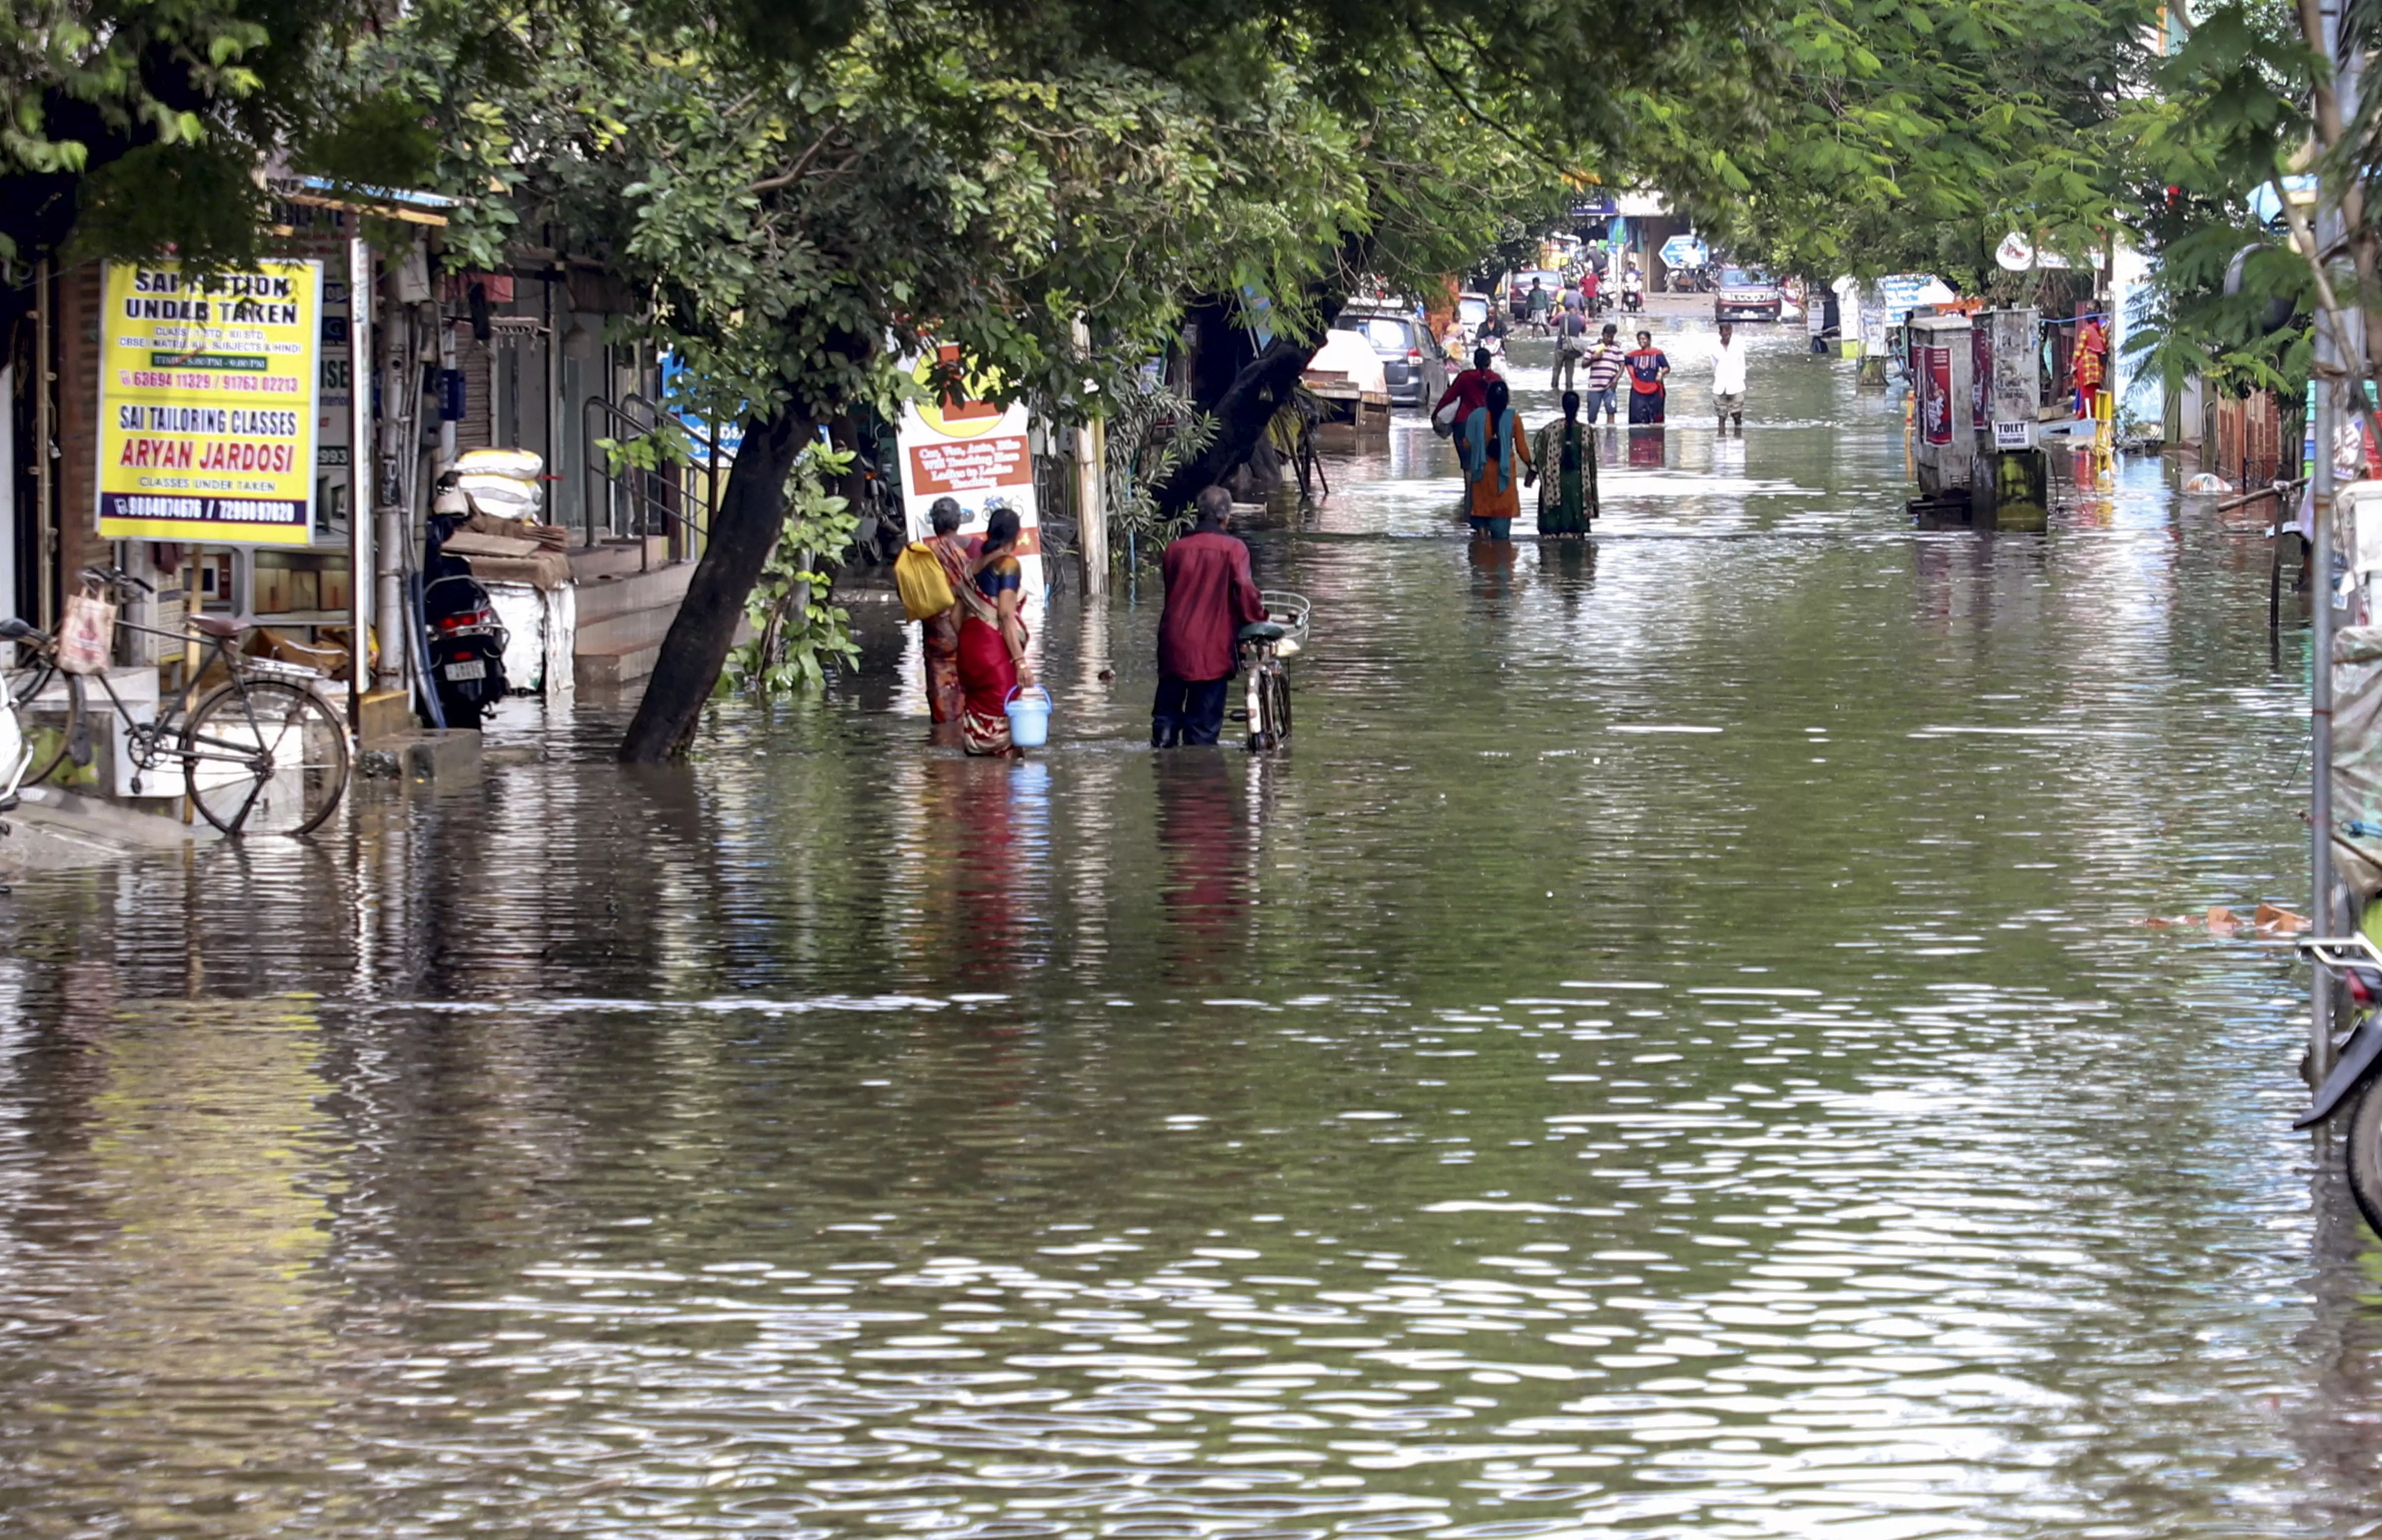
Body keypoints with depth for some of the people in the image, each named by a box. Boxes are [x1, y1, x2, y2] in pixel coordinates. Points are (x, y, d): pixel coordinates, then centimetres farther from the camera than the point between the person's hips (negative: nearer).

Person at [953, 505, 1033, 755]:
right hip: (996, 648, -7)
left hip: (969, 643, 7)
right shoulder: (1008, 565, -10)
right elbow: (1006, 616, -17)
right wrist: (1020, 661, -20)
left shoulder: (975, 563, 11)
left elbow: (961, 610, 11)